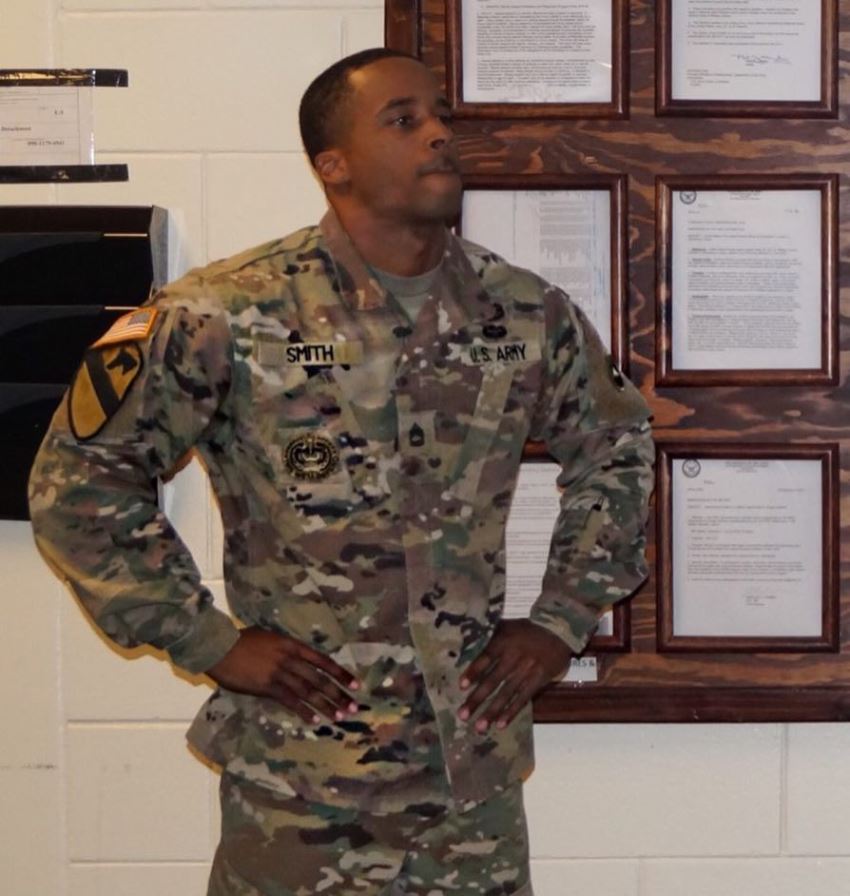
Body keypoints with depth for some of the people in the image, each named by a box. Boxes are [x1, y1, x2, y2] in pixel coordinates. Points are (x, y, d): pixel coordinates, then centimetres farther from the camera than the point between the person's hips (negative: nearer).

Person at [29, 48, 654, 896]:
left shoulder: (527, 314, 1)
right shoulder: (227, 316, -10)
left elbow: (615, 449, 18)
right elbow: (77, 477, -5)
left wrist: (561, 620, 10)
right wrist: (207, 642, -7)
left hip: (479, 774, 4)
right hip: (299, 788, -3)